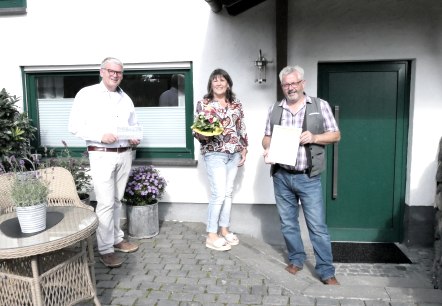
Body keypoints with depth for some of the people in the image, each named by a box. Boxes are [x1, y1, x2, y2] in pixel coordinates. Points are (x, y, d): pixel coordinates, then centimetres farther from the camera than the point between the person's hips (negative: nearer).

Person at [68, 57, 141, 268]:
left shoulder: (126, 98, 14)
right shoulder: (87, 94, -3)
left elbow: (134, 125, 22)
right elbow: (75, 126, -8)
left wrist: (136, 137, 0)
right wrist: (100, 136, -21)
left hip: (124, 155, 5)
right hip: (101, 155, -5)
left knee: (117, 200, 14)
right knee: (105, 202, -7)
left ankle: (116, 238, 27)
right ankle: (105, 249, 3)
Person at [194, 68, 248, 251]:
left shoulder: (236, 104, 9)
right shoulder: (203, 103, -3)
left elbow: (242, 129, 13)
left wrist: (244, 149, 9)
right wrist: (204, 135, -24)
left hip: (234, 153, 5)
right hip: (214, 153, -5)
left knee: (228, 192, 9)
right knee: (218, 193, -9)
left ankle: (224, 229, 22)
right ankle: (211, 235, 2)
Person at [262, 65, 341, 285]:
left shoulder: (320, 106, -1)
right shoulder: (274, 109, 7)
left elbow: (335, 135, 2)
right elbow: (267, 137, 12)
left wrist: (314, 138, -16)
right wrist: (267, 149, -10)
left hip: (308, 178, -3)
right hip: (281, 176, 3)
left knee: (317, 226, 1)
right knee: (288, 223, 14)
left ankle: (326, 271, 14)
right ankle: (296, 260, 32)